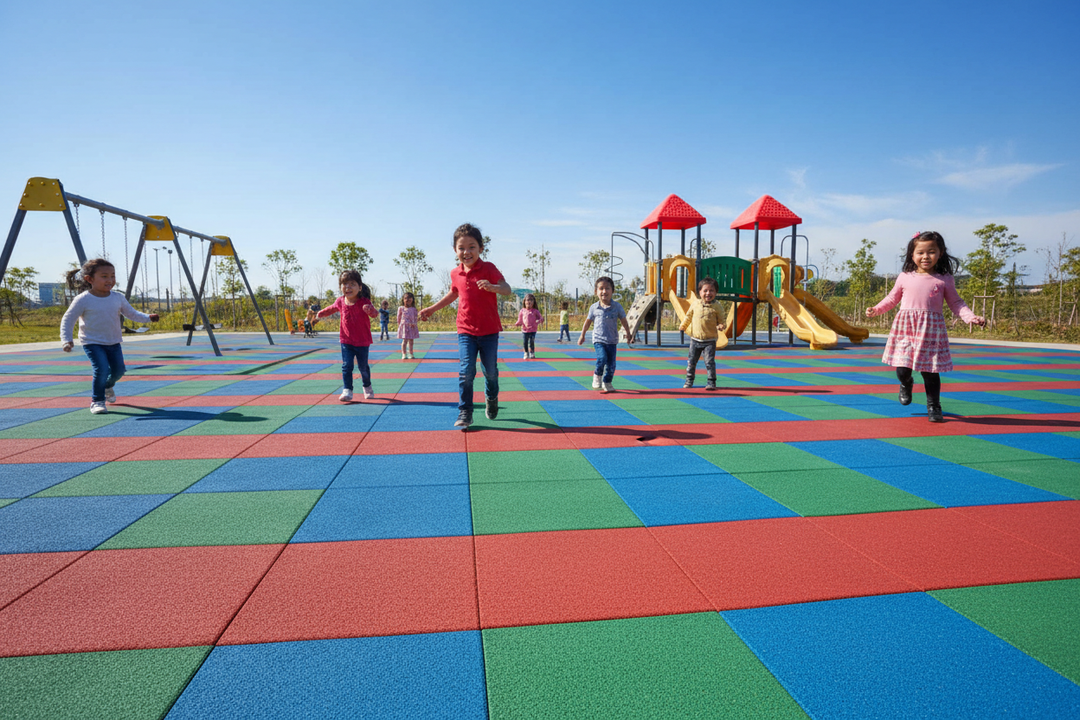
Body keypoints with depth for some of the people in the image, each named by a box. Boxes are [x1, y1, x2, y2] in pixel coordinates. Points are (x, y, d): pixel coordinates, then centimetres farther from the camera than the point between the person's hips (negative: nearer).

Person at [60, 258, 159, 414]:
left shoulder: (118, 298, 0)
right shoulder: (83, 300, -13)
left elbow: (132, 313, 6)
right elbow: (68, 320, -9)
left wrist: (148, 317, -12)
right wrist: (66, 340, -19)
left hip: (114, 342, 5)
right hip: (92, 343, -5)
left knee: (118, 370, 9)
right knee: (102, 369, -21)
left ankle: (108, 386, 46)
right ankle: (97, 400, -1)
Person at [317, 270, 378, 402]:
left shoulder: (364, 302, -16)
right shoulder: (340, 301, -2)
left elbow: (373, 313, -34)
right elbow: (333, 308, 21)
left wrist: (370, 310, -56)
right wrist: (323, 312, 32)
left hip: (362, 342, -2)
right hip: (346, 340, 2)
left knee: (363, 367, 11)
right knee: (346, 366, -8)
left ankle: (367, 387, 35)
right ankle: (347, 391, -7)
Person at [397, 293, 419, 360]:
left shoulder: (413, 309, 6)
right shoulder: (401, 308, 1)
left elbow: (415, 317, 7)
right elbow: (399, 317, 8)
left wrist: (414, 324, -6)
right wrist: (399, 324, 8)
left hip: (412, 327, 3)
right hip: (404, 326, -3)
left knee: (411, 341, 9)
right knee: (405, 340, -6)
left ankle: (411, 354, 19)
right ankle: (404, 354, 0)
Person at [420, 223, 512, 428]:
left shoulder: (488, 269, -10)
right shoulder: (456, 274, 4)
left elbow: (507, 289, -21)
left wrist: (492, 287, -42)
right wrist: (432, 309, 29)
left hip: (489, 330, -2)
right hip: (466, 331, 2)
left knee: (490, 371, 9)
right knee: (466, 371, -10)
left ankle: (491, 398, 39)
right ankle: (465, 413, -2)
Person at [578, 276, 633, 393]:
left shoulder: (617, 306, -3)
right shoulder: (594, 307, -2)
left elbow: (624, 321, 7)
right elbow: (588, 321, 11)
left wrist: (628, 335, 12)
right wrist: (582, 335, 17)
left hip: (612, 340, 2)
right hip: (598, 339, -1)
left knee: (611, 363, 3)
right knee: (602, 358, -21)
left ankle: (607, 382, 23)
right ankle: (597, 376, 6)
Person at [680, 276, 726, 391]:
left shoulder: (716, 306, -5)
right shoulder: (695, 304, 3)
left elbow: (720, 320, 1)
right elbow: (689, 316, 16)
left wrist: (720, 326, -20)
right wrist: (683, 326, 12)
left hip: (710, 340, -3)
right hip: (695, 339, 3)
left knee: (709, 361, -7)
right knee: (691, 361, 10)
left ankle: (711, 382, 3)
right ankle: (689, 379, 25)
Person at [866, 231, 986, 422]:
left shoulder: (944, 279, 4)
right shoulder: (904, 278, 6)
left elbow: (956, 303, 8)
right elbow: (892, 299, 17)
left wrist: (971, 317, -5)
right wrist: (876, 309, 7)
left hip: (931, 329, -1)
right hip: (905, 328, 1)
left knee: (930, 371, 1)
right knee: (902, 368, -4)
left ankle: (933, 406, 17)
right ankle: (906, 384, 33)